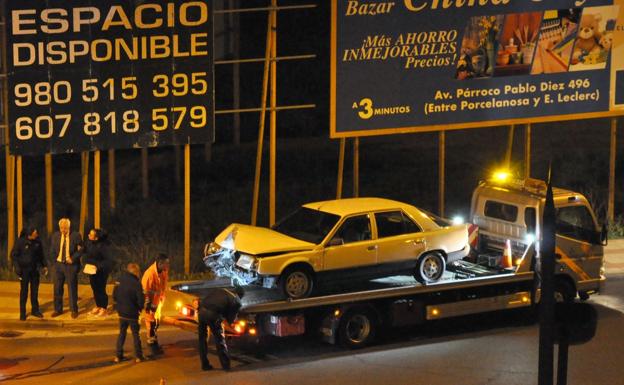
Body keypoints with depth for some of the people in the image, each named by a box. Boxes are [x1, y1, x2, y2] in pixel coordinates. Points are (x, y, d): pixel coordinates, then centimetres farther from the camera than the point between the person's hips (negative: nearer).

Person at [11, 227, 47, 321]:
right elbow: (13, 254, -8)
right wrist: (17, 267, -16)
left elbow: (41, 254, 12)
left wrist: (44, 265, 8)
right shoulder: (21, 242, -14)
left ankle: (35, 310, 22)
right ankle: (22, 313, 7)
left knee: (35, 290, 10)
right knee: (24, 291, -1)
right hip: (24, 270, -4)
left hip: (34, 269, 4)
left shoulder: (37, 241, -3)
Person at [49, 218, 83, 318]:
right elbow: (52, 250, 12)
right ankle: (58, 309, 18)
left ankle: (74, 310, 12)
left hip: (71, 265, -3)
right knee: (57, 288, 7)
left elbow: (80, 250, -4)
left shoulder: (76, 236, -5)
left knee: (72, 288, 2)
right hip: (59, 264, 3)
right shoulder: (55, 236, 5)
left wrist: (73, 259, -13)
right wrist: (55, 259, -1)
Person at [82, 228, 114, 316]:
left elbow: (108, 260, -26)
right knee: (94, 288, 16)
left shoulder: (102, 246, -29)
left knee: (101, 289, 3)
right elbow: (84, 253, 7)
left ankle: (103, 308, 20)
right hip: (91, 269, 6)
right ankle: (98, 306, 32)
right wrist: (85, 262, -8)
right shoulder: (88, 242, -11)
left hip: (101, 271, -6)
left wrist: (99, 267, -31)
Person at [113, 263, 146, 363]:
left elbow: (114, 296, 5)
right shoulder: (136, 283, -18)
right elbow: (141, 299, -18)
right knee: (135, 334, 8)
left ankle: (118, 356, 13)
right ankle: (138, 356, 9)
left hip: (121, 313, 4)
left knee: (122, 333, 16)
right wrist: (140, 308, 3)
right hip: (132, 313, -4)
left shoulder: (120, 281, -3)